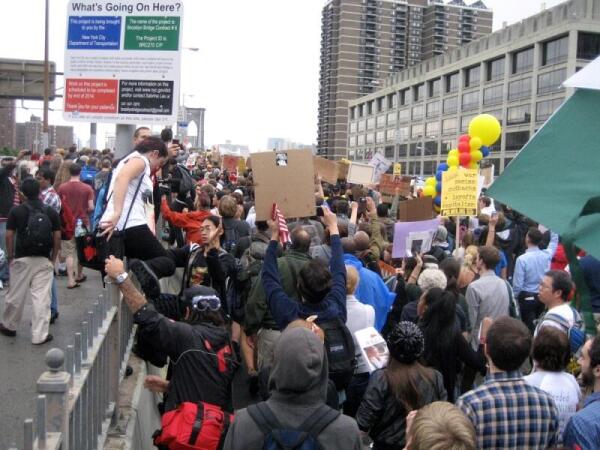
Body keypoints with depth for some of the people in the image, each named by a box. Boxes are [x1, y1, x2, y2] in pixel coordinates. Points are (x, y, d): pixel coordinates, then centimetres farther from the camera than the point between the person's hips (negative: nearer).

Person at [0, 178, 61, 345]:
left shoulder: (16, 211, -4)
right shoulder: (51, 212, -1)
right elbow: (57, 237, -1)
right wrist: (53, 258, 9)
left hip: (22, 259, 0)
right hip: (44, 260, 0)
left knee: (15, 295, 15)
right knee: (42, 298, 1)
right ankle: (40, 335, 3)